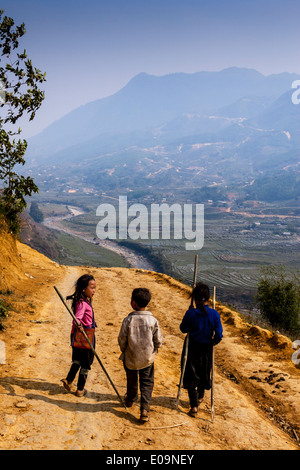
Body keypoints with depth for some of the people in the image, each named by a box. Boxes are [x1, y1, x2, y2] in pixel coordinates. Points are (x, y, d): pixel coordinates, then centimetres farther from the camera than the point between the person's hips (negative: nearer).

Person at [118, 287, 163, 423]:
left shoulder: (128, 320, -17)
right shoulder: (153, 320, -14)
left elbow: (121, 340, -9)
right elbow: (159, 342, -7)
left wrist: (124, 351, 11)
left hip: (130, 358, 1)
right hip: (148, 358, 0)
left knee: (131, 380, 23)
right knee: (147, 383, 12)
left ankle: (130, 400, 46)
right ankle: (144, 409, 2)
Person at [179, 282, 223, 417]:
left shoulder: (190, 313, -18)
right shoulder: (214, 314, -15)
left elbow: (183, 329, -4)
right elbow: (219, 335, -11)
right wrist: (214, 342, 8)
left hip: (193, 348, -2)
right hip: (207, 349, 2)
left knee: (192, 376, 10)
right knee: (205, 372, 23)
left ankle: (194, 406, 5)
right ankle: (200, 396, 45)